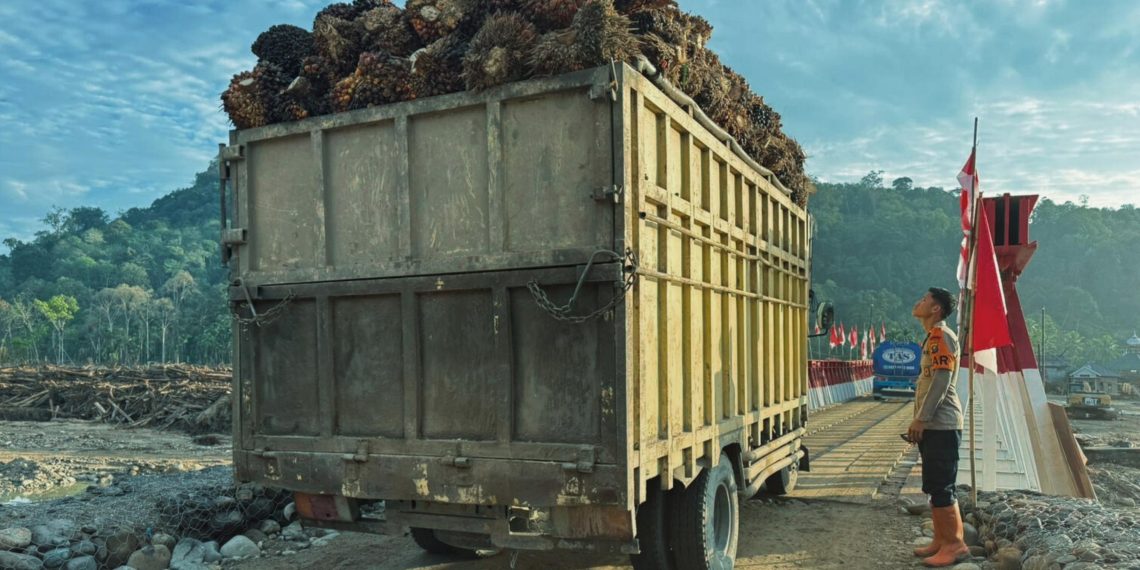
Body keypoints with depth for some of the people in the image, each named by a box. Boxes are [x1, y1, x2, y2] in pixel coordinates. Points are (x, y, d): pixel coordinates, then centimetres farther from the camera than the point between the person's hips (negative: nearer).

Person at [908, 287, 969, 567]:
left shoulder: (940, 334, -13)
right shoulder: (933, 336, 17)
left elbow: (941, 380, -20)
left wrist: (920, 420, -18)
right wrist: (919, 420, 20)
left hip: (941, 425, -10)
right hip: (933, 425, 10)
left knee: (942, 487, -5)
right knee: (934, 488, 12)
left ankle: (955, 543, 3)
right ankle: (941, 540, 19)